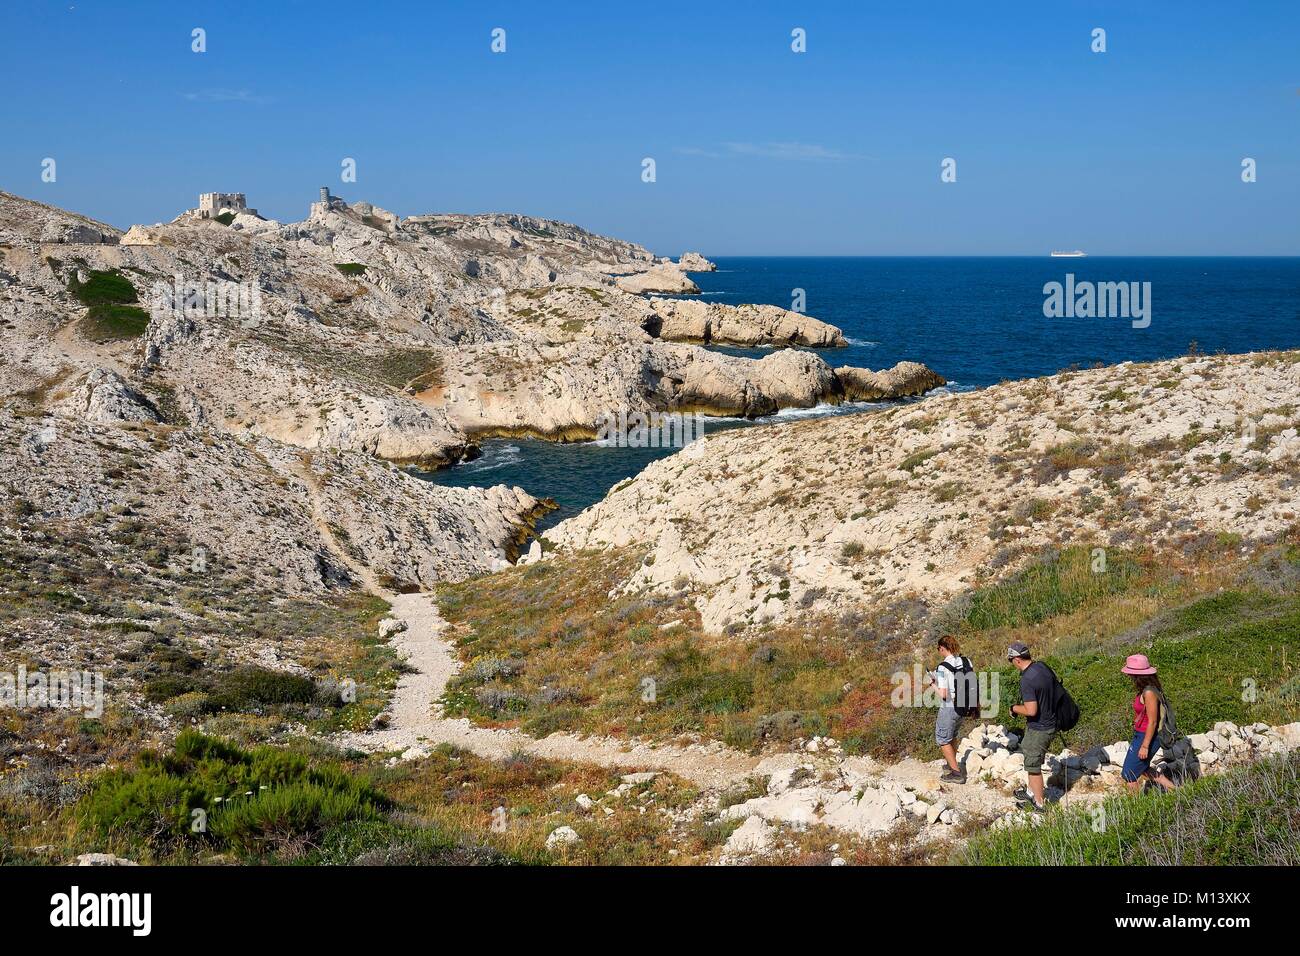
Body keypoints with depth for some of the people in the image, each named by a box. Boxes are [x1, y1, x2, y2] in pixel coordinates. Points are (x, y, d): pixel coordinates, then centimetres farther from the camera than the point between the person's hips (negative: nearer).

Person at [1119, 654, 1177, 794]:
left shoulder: (1149, 693, -25)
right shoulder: (1146, 689, 3)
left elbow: (1152, 722, -23)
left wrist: (1145, 746, -20)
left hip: (1147, 737, -10)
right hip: (1140, 735, 10)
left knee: (1129, 775, 2)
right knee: (1141, 769, 25)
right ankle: (1170, 786, 28)